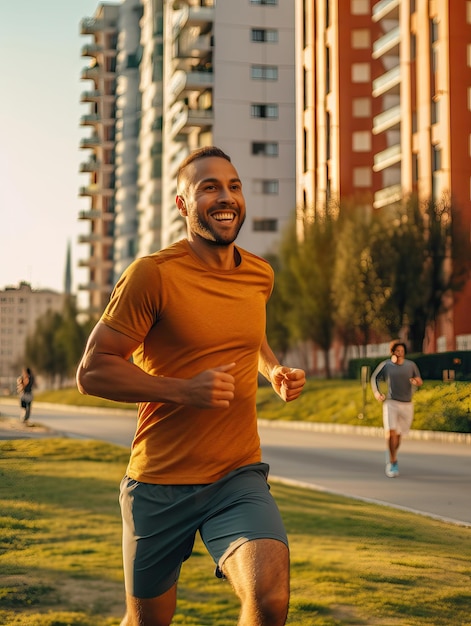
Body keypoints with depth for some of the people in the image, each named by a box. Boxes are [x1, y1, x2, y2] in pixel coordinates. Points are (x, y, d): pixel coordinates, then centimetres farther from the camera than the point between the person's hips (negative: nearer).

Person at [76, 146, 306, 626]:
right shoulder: (152, 274, -12)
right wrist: (184, 390, -22)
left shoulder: (260, 275, 5)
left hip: (239, 477, 3)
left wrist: (275, 371, 7)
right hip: (160, 482, -3)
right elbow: (92, 372, -12)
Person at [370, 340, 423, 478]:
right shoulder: (386, 365, 0)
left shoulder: (411, 365, 4)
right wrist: (376, 392, 1)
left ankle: (391, 454, 36)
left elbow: (419, 381, 12)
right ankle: (393, 462, -8)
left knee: (398, 435, 9)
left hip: (407, 404, 2)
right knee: (391, 433, -18)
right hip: (391, 403, -2)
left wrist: (417, 381, -12)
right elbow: (374, 378, 15)